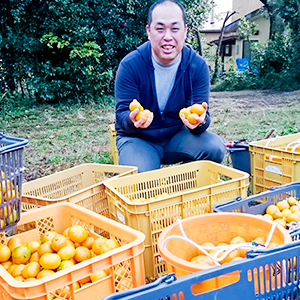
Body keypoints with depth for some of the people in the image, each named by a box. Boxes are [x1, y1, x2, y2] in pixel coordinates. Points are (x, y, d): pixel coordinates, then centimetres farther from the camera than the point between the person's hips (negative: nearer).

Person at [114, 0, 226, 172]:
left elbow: (203, 115, -12)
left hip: (178, 136, 2)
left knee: (215, 147, -25)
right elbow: (122, 115, -15)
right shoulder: (130, 65, -16)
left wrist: (199, 121, -38)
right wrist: (132, 120, -40)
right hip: (139, 139, -2)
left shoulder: (198, 66, -10)